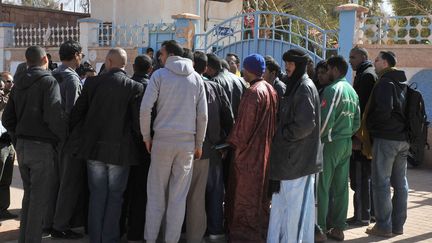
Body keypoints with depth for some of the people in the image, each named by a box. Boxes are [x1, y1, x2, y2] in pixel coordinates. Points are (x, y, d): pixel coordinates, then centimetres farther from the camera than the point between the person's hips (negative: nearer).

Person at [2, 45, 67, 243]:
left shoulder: (19, 84, 12)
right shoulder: (49, 82, -10)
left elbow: (7, 118, 13)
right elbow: (54, 116, -21)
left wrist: (18, 140, 18)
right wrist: (65, 139, -7)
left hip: (22, 146, 7)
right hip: (42, 147, -7)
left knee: (29, 195, 18)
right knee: (40, 198, 0)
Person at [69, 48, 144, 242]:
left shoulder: (92, 82, -2)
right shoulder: (134, 87, -9)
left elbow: (77, 112, 3)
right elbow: (137, 121, -11)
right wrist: (139, 143, 6)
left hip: (94, 147, 2)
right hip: (120, 149, -2)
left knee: (97, 195, 13)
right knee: (114, 197, 9)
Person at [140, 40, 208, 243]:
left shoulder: (159, 75, -3)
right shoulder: (196, 78, 6)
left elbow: (145, 108, -11)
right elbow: (203, 115, 4)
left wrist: (146, 137, 1)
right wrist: (199, 144, 12)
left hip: (162, 140, -2)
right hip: (187, 142, 2)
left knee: (156, 193, 8)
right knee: (178, 196, 6)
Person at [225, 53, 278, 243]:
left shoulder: (253, 92, -18)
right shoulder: (271, 90, 6)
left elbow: (244, 123, -18)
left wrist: (233, 143, -8)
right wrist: (267, 140, 17)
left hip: (250, 149, -8)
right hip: (266, 148, 8)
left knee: (245, 192, 2)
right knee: (260, 190, 17)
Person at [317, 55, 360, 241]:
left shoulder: (333, 89, -12)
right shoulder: (352, 91, 12)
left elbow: (326, 120, -17)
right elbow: (357, 121, 14)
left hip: (330, 143, -8)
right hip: (347, 143, 8)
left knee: (322, 187, -1)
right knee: (341, 187, 9)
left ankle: (320, 227, 2)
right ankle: (338, 227, 15)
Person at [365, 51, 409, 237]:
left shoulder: (385, 83, -12)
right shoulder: (402, 83, 16)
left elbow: (384, 110, -23)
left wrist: (369, 124, -8)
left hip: (386, 138, -9)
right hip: (403, 138, 9)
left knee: (381, 182, -3)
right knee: (400, 183, 11)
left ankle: (384, 226, -1)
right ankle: (398, 225, 18)